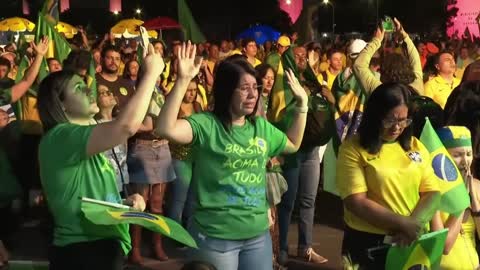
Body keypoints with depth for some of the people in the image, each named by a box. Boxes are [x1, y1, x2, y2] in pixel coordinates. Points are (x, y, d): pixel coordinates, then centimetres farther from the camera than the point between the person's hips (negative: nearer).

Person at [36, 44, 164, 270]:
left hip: (103, 249, 10)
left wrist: (125, 201, 6)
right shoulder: (59, 137, -16)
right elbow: (127, 125, -30)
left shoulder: (84, 143, 16)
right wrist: (151, 72, -19)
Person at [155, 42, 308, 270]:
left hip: (258, 235, 6)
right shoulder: (206, 125, -11)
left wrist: (302, 104, 19)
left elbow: (293, 145, 27)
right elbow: (166, 129, -28)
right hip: (215, 237, -6)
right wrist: (182, 81, -33)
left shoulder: (261, 127, 10)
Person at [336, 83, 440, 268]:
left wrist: (414, 224, -17)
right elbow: (356, 203, -16)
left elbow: (432, 193, 1)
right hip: (368, 242, -4)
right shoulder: (353, 149, -9)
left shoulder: (415, 146, 5)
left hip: (411, 241, 4)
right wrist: (403, 223, -20)